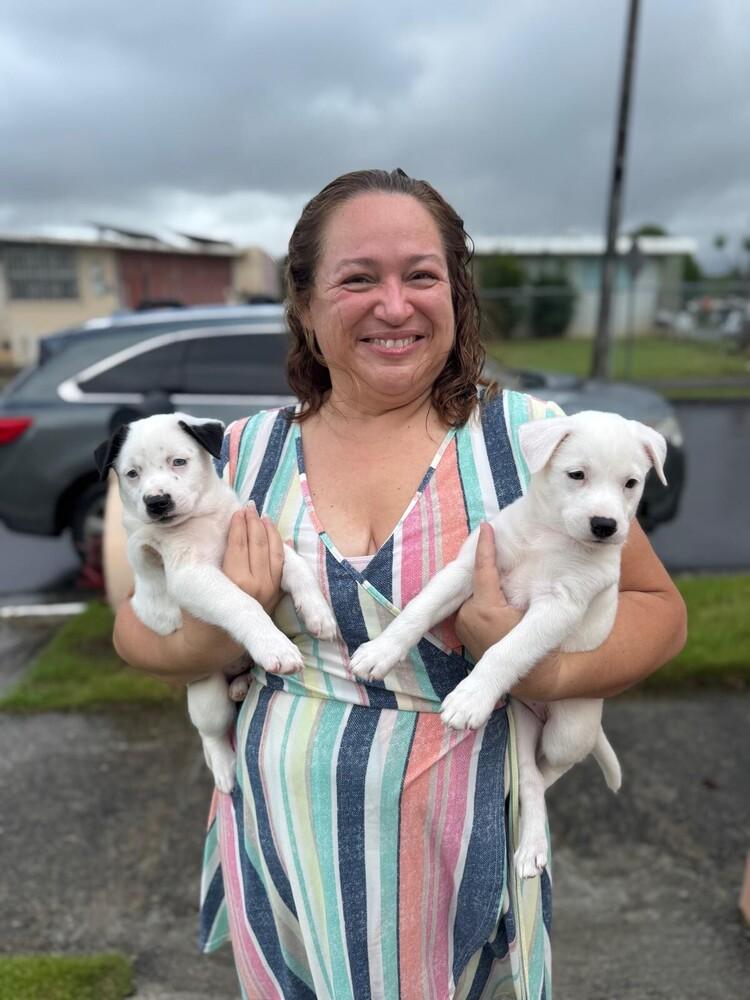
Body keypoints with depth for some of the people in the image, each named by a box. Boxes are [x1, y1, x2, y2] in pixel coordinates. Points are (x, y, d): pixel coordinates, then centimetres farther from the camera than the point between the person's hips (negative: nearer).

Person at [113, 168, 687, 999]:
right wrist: (211, 635, -19)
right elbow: (136, 628, 3)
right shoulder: (244, 453, -5)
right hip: (280, 847, 3)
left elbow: (658, 609, -5)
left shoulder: (531, 437, -12)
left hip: (462, 856, -1)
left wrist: (548, 669, -24)